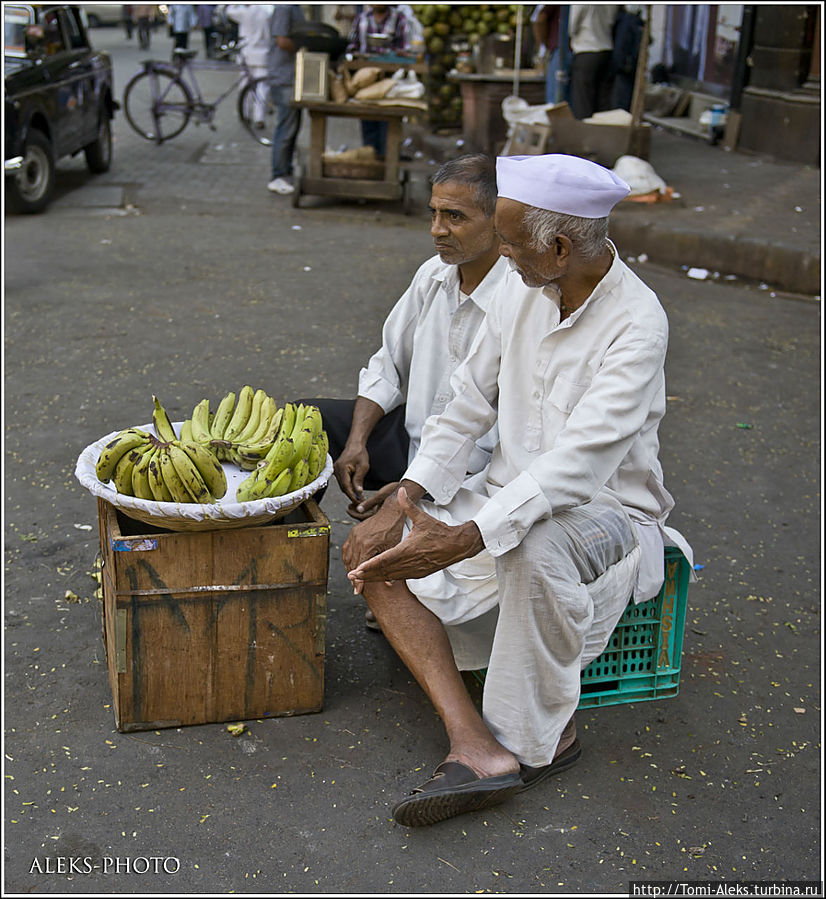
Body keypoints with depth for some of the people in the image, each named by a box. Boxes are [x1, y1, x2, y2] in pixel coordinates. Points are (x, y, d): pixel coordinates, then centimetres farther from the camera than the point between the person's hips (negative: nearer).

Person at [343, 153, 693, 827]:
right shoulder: (522, 289, -1)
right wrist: (400, 505, -5)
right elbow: (469, 405, 5)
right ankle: (476, 746, -23)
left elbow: (581, 461, -32)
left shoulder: (636, 322, -23)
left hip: (606, 513, -7)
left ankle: (547, 734, -14)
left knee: (534, 546, -41)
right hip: (512, 494, 7)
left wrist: (464, 539, -39)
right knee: (372, 553, -10)